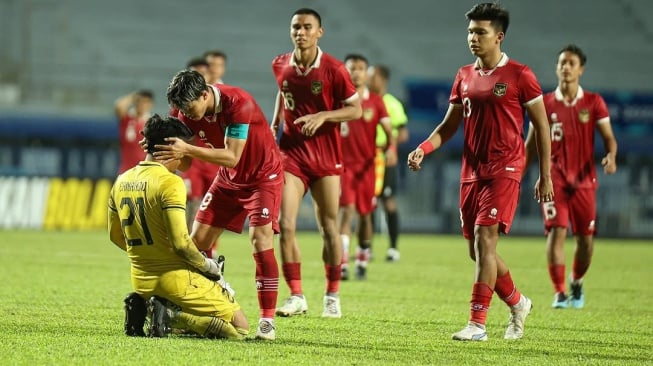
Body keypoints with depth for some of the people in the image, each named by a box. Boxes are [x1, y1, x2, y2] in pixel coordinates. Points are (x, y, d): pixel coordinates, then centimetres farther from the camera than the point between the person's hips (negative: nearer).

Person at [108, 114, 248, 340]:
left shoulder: (121, 182, 7)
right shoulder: (170, 183, -17)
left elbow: (115, 236, 18)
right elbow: (180, 243, -23)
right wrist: (206, 265, -6)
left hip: (141, 281, 8)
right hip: (175, 278, -8)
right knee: (239, 327, 1)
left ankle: (143, 306, 5)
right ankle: (172, 314, -13)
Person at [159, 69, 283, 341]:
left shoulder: (238, 103, -32)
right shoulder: (188, 112, -12)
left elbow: (232, 157, -35)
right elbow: (184, 157, -7)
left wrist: (187, 150, -43)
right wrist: (160, 154, -29)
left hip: (263, 175, -7)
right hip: (229, 179, 7)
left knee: (260, 238, -21)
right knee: (197, 239, -2)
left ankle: (267, 321, -19)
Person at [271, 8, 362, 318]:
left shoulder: (333, 69, -10)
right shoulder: (280, 66, 1)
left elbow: (356, 109, -8)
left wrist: (323, 116, -22)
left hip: (326, 157, -2)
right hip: (291, 153, 2)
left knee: (329, 228, 4)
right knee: (285, 225, -9)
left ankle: (332, 296, 16)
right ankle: (296, 296, -1)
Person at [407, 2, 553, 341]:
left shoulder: (519, 75, -5)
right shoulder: (465, 77, 11)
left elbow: (541, 127, -1)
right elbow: (449, 126, 15)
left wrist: (545, 176, -4)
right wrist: (423, 149, -3)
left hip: (504, 169, -6)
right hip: (472, 170, 6)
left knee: (484, 240, -17)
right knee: (477, 248, 8)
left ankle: (477, 323, -16)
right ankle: (517, 303, 31)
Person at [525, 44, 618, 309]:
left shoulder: (594, 103, 4)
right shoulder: (545, 104, 5)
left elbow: (609, 138, 2)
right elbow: (530, 144, 10)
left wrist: (611, 156, -20)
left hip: (584, 180, 1)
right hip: (554, 180, -1)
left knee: (586, 239, 3)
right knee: (556, 231, -16)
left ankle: (577, 282, 31)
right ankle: (559, 293, -12)